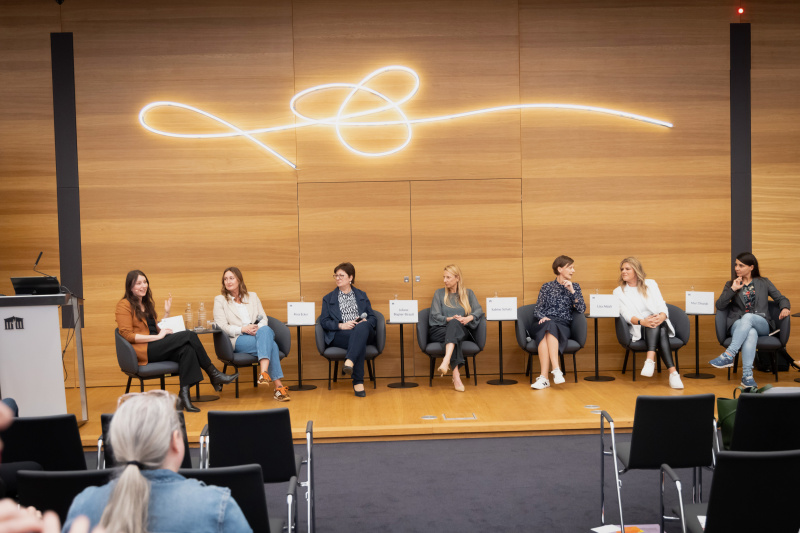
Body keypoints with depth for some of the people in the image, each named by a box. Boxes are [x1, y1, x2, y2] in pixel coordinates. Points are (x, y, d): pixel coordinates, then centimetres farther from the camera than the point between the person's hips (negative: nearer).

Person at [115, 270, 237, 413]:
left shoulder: (147, 303, 25)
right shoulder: (124, 305, 0)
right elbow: (127, 335, -10)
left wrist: (166, 313, 15)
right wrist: (157, 337, -14)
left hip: (156, 347, 8)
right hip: (142, 351, -8)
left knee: (187, 349, -27)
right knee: (189, 335, -23)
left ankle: (184, 394, -35)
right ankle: (214, 375, -18)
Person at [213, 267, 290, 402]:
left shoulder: (252, 296, 25)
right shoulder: (220, 300, 15)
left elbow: (263, 318, 14)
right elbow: (222, 327, 1)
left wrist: (258, 328, -11)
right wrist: (243, 329, -16)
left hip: (260, 333, 3)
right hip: (238, 340, -3)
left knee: (265, 330, -38)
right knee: (271, 345, -34)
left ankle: (264, 373, -53)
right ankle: (278, 386, -42)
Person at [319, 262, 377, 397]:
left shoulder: (362, 296, 26)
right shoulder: (328, 298, 21)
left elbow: (373, 318, 17)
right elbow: (324, 322, 7)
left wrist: (365, 322, -9)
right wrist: (341, 325, -12)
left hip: (364, 332, 1)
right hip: (339, 335, -1)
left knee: (362, 327, -39)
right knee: (359, 340, -37)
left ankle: (350, 362, -59)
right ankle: (358, 382, -48)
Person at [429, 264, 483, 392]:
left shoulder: (468, 294, 19)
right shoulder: (439, 293, 18)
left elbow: (479, 310, 4)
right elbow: (435, 316, 5)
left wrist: (469, 318, -18)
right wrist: (449, 319, -15)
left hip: (461, 330, 1)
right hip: (440, 330, -1)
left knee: (454, 324, -37)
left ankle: (446, 361, -58)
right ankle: (456, 375, -53)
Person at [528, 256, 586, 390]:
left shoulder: (575, 287, 19)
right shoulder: (547, 287, 16)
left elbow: (582, 309, 5)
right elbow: (537, 309, 10)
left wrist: (572, 291, -4)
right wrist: (543, 317, -12)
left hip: (563, 325, 0)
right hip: (543, 323, 0)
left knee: (550, 329, -36)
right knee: (546, 326, -37)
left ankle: (544, 377, -47)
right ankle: (556, 370, -47)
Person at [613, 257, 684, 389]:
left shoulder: (650, 284, 15)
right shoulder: (618, 292, 12)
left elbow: (661, 305, 3)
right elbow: (626, 315, -3)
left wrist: (662, 316, -23)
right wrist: (642, 321, -25)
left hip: (659, 324, 1)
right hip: (638, 329, -1)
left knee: (657, 326, -37)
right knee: (660, 331, -35)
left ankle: (650, 359, -54)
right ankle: (672, 372, -50)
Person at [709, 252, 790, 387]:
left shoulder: (764, 283, 19)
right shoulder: (730, 284, 19)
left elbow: (781, 298, 15)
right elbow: (719, 306, 6)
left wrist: (785, 308, -8)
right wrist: (733, 289, -4)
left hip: (762, 324, 0)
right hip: (738, 325, 1)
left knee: (748, 317, -38)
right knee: (751, 333, -38)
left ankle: (729, 355, -49)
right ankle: (747, 375, -49)